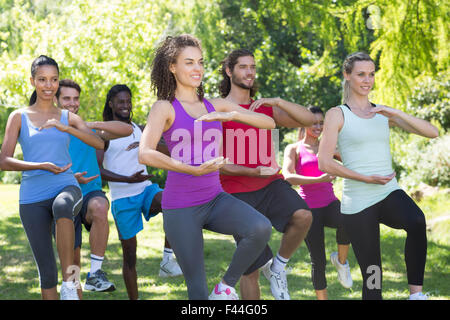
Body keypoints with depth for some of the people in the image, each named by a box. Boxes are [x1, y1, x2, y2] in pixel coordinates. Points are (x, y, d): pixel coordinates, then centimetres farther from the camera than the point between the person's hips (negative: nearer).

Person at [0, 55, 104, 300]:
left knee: (62, 206, -39)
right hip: (32, 199, 0)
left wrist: (65, 128, -12)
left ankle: (69, 280, -33)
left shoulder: (68, 118, 13)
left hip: (66, 188, 0)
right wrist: (42, 166, -14)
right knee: (47, 271, -2)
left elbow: (99, 144, -1)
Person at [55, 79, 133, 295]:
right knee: (72, 261, 1)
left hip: (91, 194, -1)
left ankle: (95, 273, -31)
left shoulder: (88, 131, 10)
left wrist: (93, 125, -16)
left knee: (99, 207, -36)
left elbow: (127, 130, -2)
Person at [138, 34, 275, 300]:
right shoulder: (165, 108, -4)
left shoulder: (215, 106, 9)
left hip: (215, 199, 4)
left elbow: (269, 123, 2)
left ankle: (227, 286, -4)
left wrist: (231, 115, -15)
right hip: (181, 207, -4)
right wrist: (193, 170, -31)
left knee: (262, 228, -25)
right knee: (198, 287, -1)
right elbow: (145, 154, -22)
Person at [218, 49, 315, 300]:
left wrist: (276, 101, -11)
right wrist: (254, 172, -15)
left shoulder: (266, 109, 14)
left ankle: (278, 267, -5)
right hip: (239, 193, -3)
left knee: (303, 216, -29)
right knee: (251, 268, -2)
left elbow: (308, 119, 3)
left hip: (271, 184, 3)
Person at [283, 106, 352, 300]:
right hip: (309, 207, -2)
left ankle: (341, 260, -6)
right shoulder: (293, 149, 4)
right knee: (318, 260, -4)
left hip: (330, 203, 2)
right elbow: (288, 177, -15)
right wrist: (318, 180, -26)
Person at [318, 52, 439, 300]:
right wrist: (366, 178, -14)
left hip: (390, 194, 3)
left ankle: (416, 293, -26)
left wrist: (395, 113, -9)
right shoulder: (337, 115, 2)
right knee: (372, 276, -2)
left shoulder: (384, 113, 13)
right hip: (358, 203, -3)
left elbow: (432, 132, 4)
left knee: (416, 221, -33)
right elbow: (324, 163, -7)